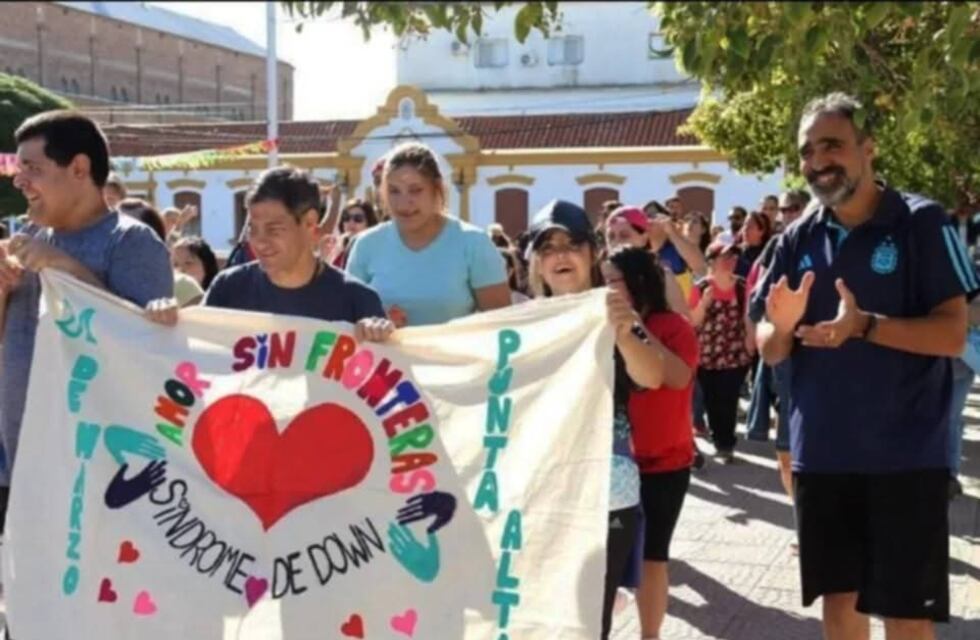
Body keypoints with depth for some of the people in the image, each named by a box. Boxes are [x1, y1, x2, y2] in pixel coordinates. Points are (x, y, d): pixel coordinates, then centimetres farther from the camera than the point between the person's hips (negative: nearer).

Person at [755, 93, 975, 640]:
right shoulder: (799, 239, 7)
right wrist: (782, 325, -15)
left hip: (905, 454, -4)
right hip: (821, 453, 4)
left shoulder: (922, 223, -7)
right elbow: (770, 352, 8)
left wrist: (865, 326, -27)